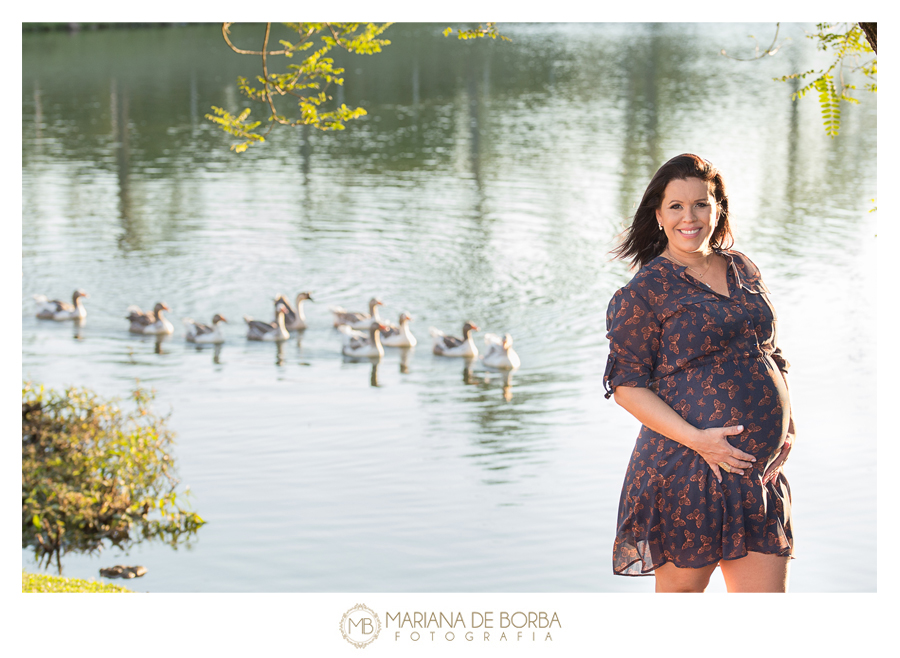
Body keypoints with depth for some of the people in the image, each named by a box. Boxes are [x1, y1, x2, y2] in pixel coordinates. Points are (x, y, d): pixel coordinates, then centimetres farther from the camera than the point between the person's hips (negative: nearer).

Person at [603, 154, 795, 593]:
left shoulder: (742, 269, 14)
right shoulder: (644, 291, -4)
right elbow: (626, 384, -7)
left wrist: (786, 430, 7)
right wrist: (697, 439, -17)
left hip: (762, 469, 5)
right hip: (686, 470, -5)